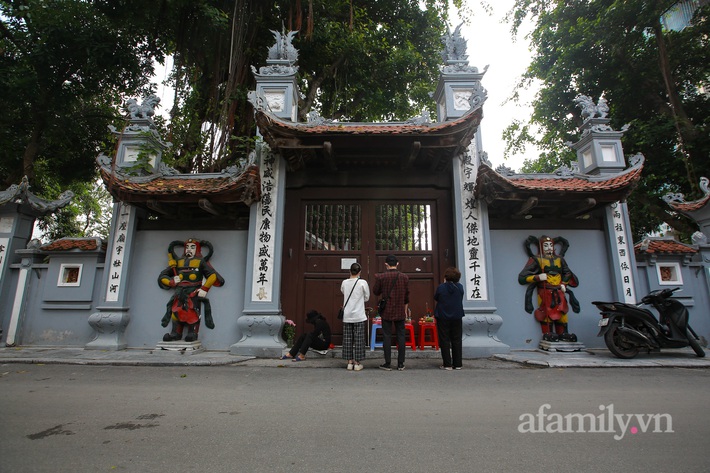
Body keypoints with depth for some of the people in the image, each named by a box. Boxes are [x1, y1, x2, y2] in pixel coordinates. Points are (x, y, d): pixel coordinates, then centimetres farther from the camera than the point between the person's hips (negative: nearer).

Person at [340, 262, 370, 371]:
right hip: (359, 316, -3)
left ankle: (350, 362, 15)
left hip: (347, 316, 3)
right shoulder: (363, 283, -10)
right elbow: (367, 298, 1)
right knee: (358, 339, 6)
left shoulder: (344, 282, -2)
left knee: (347, 339, 10)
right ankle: (357, 363, 10)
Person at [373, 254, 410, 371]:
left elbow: (375, 292, 3)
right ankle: (400, 364, 12)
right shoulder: (404, 277, -1)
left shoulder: (381, 277, -9)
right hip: (400, 311, 2)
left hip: (386, 311, -2)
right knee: (401, 336, 8)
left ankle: (387, 364, 8)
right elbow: (407, 296, 6)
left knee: (387, 336, 4)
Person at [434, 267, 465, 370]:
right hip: (457, 317, 3)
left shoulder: (441, 287, -13)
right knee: (457, 340, 11)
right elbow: (461, 299, 8)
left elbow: (436, 298, 2)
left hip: (443, 317, -3)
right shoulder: (460, 287, -4)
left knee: (445, 341, 4)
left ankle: (447, 364, 3)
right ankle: (457, 364, 15)